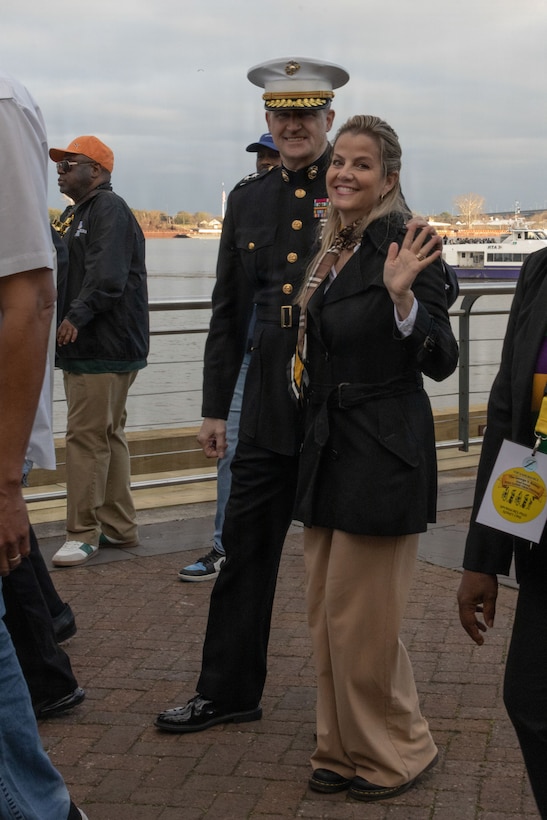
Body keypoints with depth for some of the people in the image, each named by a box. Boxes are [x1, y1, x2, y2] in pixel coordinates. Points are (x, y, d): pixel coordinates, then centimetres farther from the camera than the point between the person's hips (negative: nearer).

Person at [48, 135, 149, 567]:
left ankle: (83, 533, -1)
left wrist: (78, 316, -26)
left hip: (106, 349, -10)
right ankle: (119, 527, 23)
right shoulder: (75, 214, 21)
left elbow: (107, 276, -24)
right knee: (108, 436, 14)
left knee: (88, 437, -8)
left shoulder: (110, 210, -11)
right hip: (84, 347, 10)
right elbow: (65, 275, 24)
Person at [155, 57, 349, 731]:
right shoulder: (248, 199, 11)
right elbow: (228, 313, 12)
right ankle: (228, 692, 26)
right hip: (269, 403, 4)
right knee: (245, 547, 10)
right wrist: (214, 407, 10)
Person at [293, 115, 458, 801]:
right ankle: (345, 750, 30)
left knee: (361, 619, 1)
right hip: (327, 453, 8)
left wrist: (403, 297, -31)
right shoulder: (332, 247, 10)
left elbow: (440, 361, -18)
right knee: (326, 614, 15)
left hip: (382, 455, -8)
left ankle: (397, 752, 22)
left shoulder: (404, 243, -13)